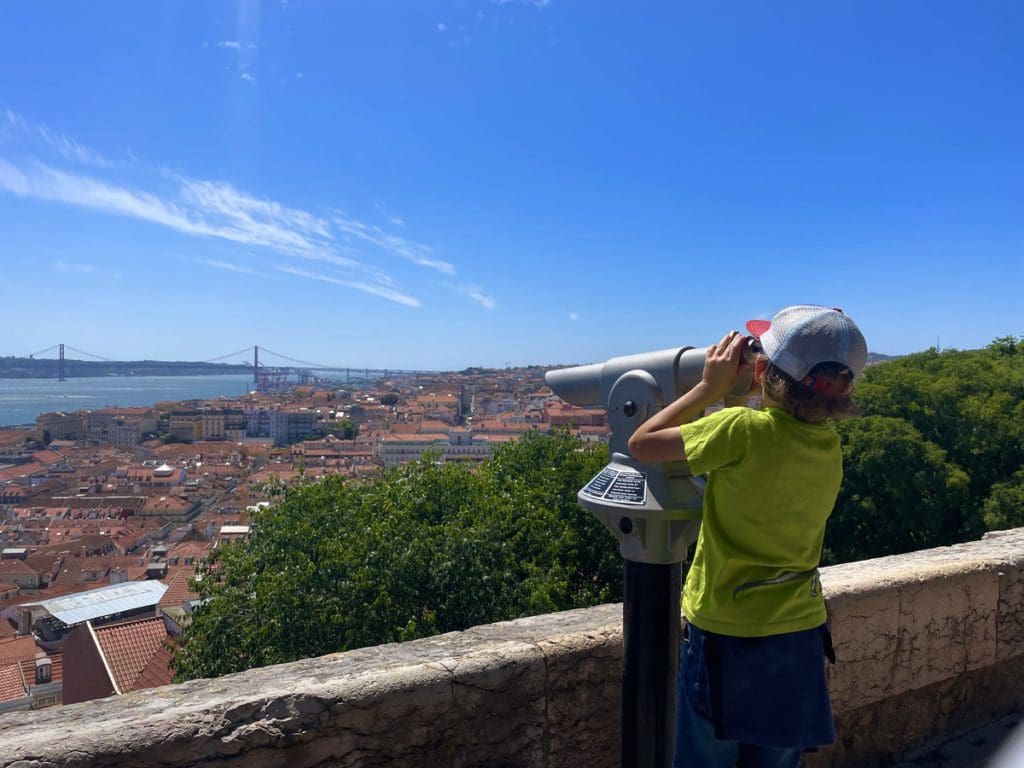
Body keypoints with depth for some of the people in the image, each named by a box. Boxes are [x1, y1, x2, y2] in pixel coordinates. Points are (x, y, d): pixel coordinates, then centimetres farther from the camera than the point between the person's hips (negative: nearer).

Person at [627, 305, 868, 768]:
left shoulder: (743, 430, -23)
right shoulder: (830, 443, -4)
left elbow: (642, 444, -13)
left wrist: (710, 388, -8)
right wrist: (729, 395, 2)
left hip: (726, 632, -5)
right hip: (800, 634, 6)